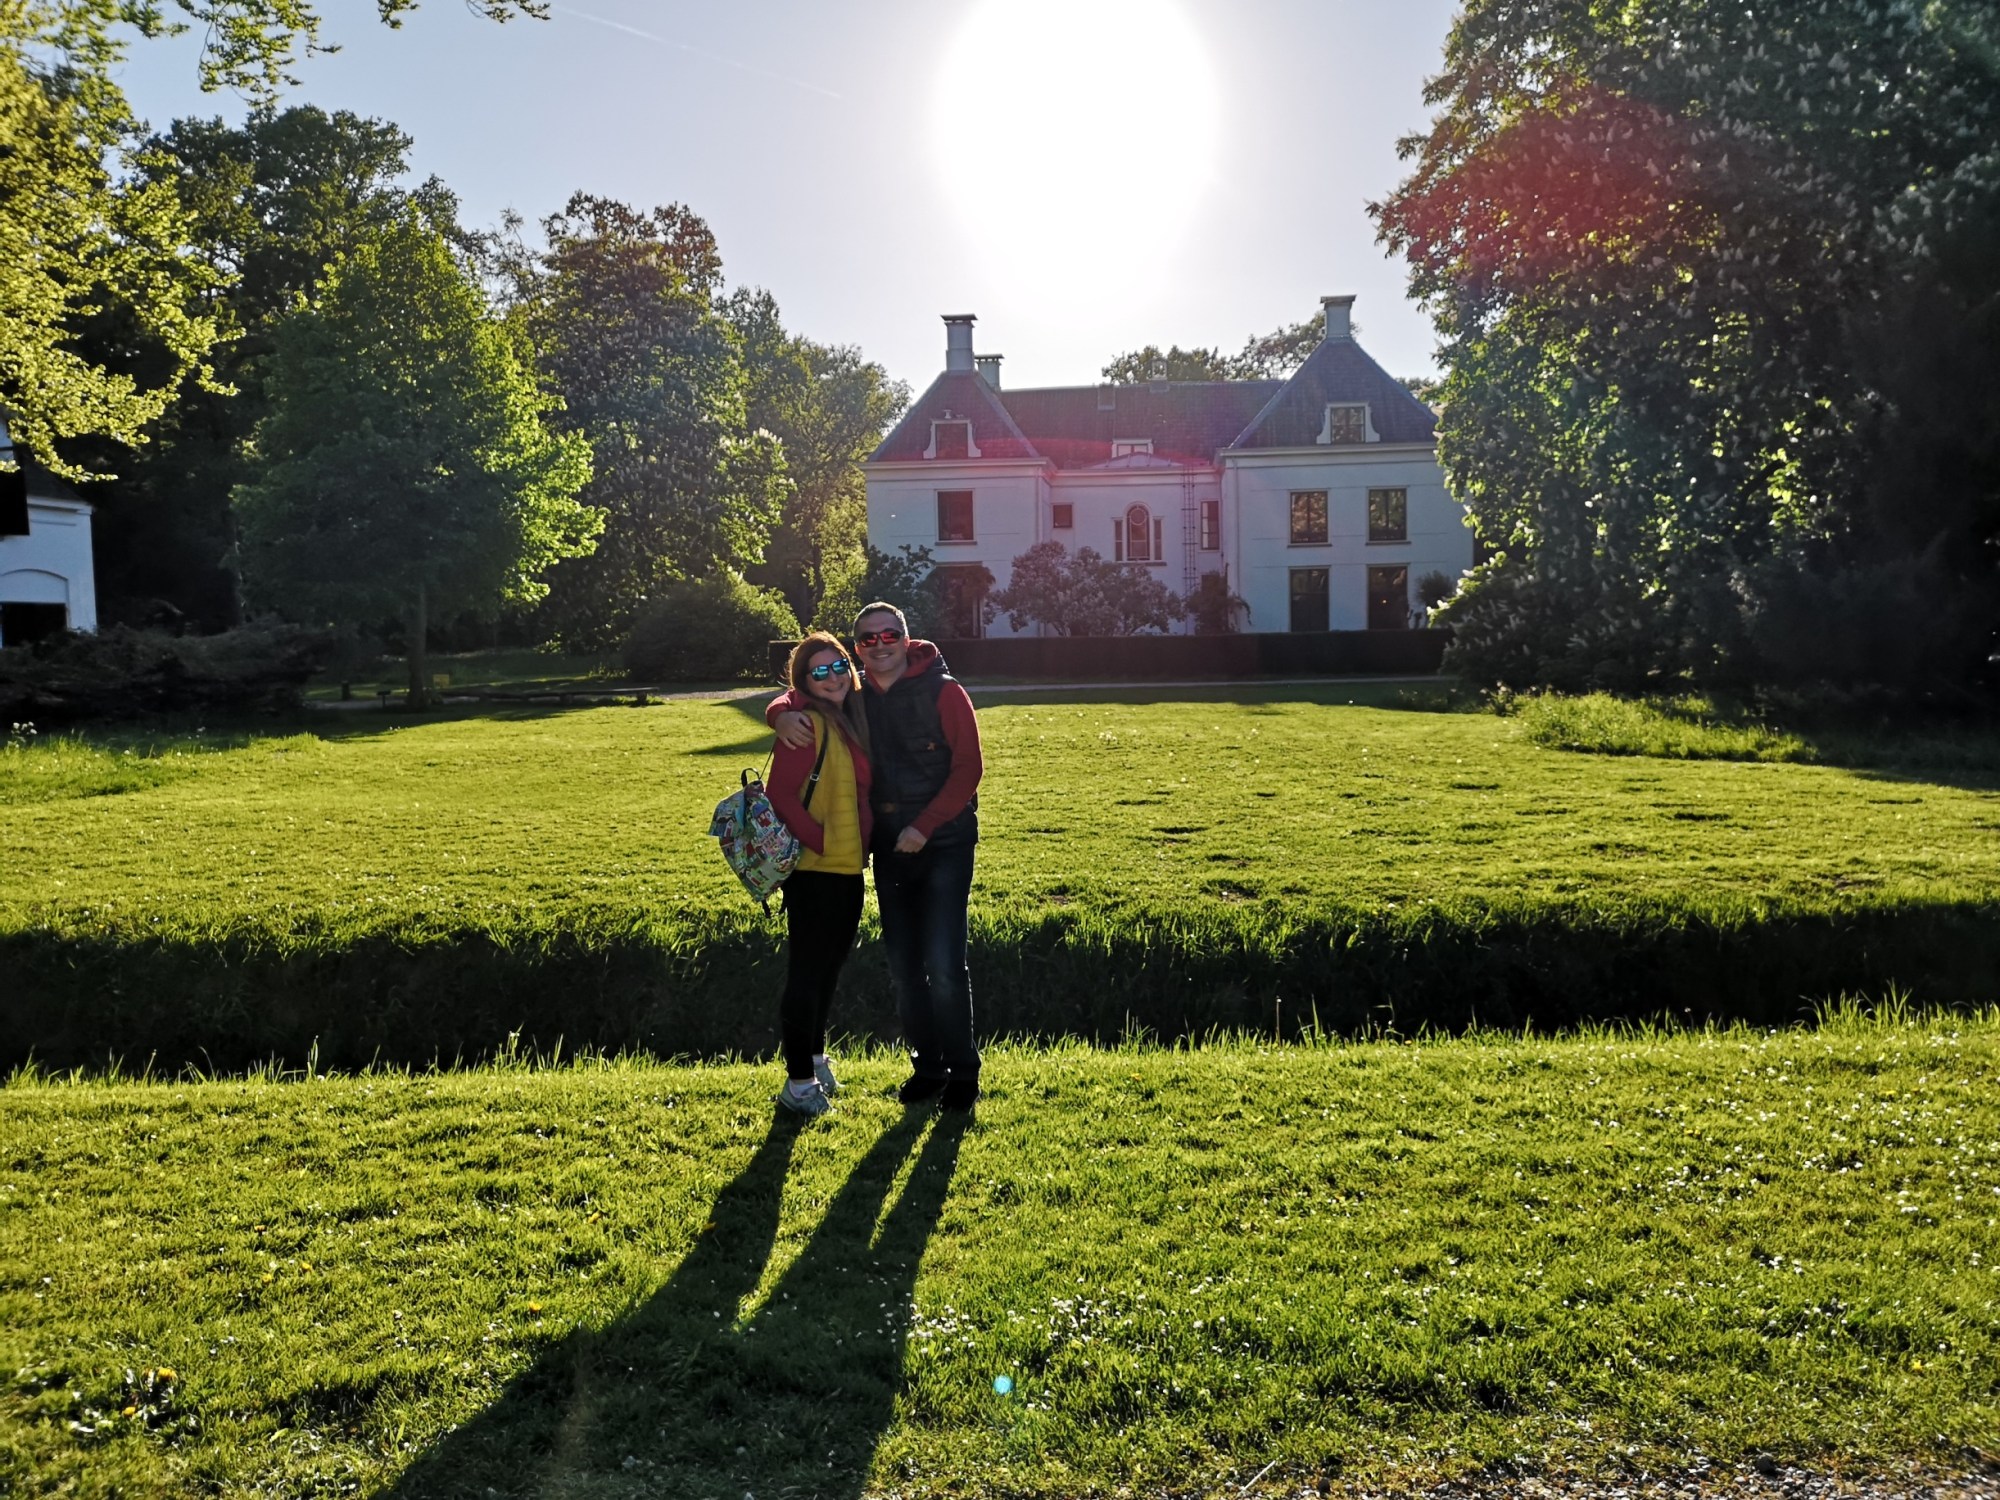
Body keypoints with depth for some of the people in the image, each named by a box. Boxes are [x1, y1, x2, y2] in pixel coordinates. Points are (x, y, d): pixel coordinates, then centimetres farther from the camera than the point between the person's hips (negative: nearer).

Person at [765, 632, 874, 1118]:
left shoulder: (850, 718, 11)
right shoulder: (807, 723, -16)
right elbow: (781, 795, -21)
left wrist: (860, 846, 10)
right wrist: (821, 841, -19)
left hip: (848, 868, 9)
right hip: (813, 870, -9)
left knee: (828, 967, 21)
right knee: (807, 972, -1)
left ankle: (814, 1059, 37)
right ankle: (799, 1082, 8)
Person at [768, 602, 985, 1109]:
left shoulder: (944, 692, -9)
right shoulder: (854, 695, 5)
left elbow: (968, 769, -11)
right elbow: (791, 701, 12)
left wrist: (925, 826, -18)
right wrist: (785, 716, -13)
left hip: (944, 845, -5)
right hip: (888, 849, 5)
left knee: (944, 964, -10)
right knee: (903, 967, 10)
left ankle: (962, 1073, 5)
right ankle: (926, 1067, 24)